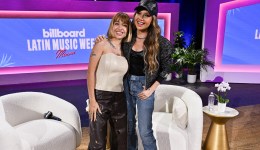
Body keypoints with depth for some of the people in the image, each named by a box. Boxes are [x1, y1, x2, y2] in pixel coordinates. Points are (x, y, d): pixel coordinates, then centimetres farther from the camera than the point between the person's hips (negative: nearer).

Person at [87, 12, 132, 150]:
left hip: (119, 99, 5)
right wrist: (92, 100, -12)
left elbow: (126, 75, 12)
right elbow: (91, 73, -9)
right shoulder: (102, 45, -6)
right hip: (100, 97, -4)